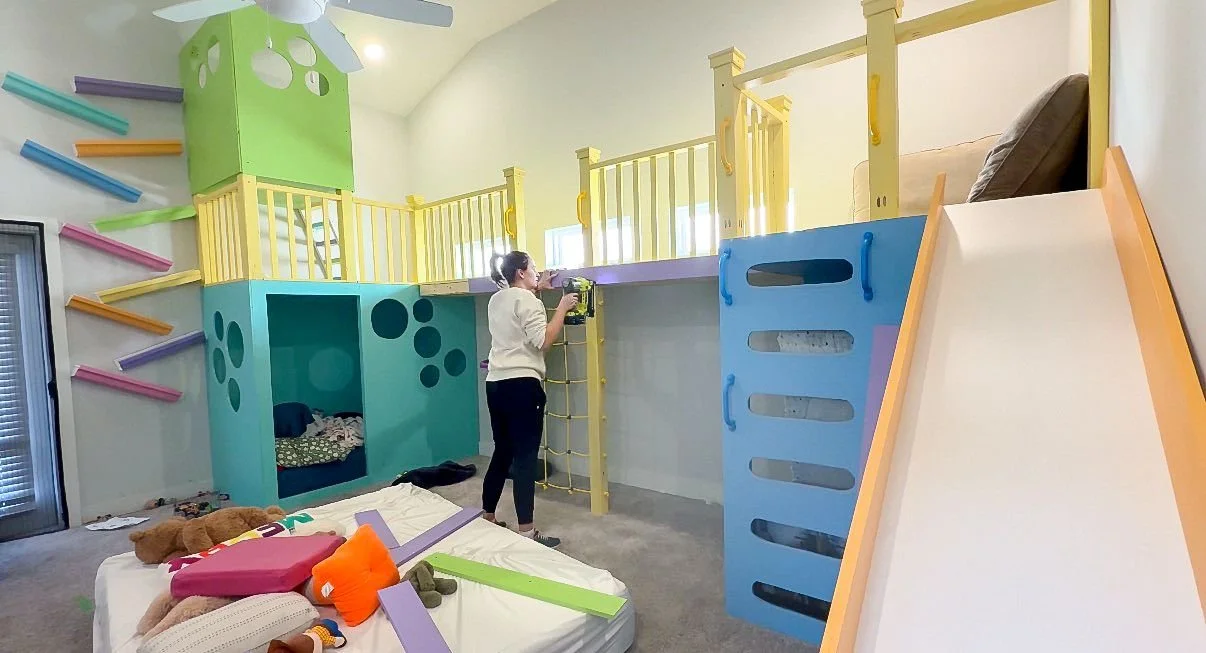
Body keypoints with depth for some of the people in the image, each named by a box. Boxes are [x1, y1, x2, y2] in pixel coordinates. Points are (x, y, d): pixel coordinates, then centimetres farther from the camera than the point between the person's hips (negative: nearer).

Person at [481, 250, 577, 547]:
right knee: (525, 457, -4)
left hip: (495, 384, 9)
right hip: (521, 385, -9)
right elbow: (543, 341, -17)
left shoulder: (496, 300, 16)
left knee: (502, 453, 18)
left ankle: (487, 519, 28)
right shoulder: (527, 300, -9)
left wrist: (538, 288, 32)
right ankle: (526, 531, 2)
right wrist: (562, 307, -9)